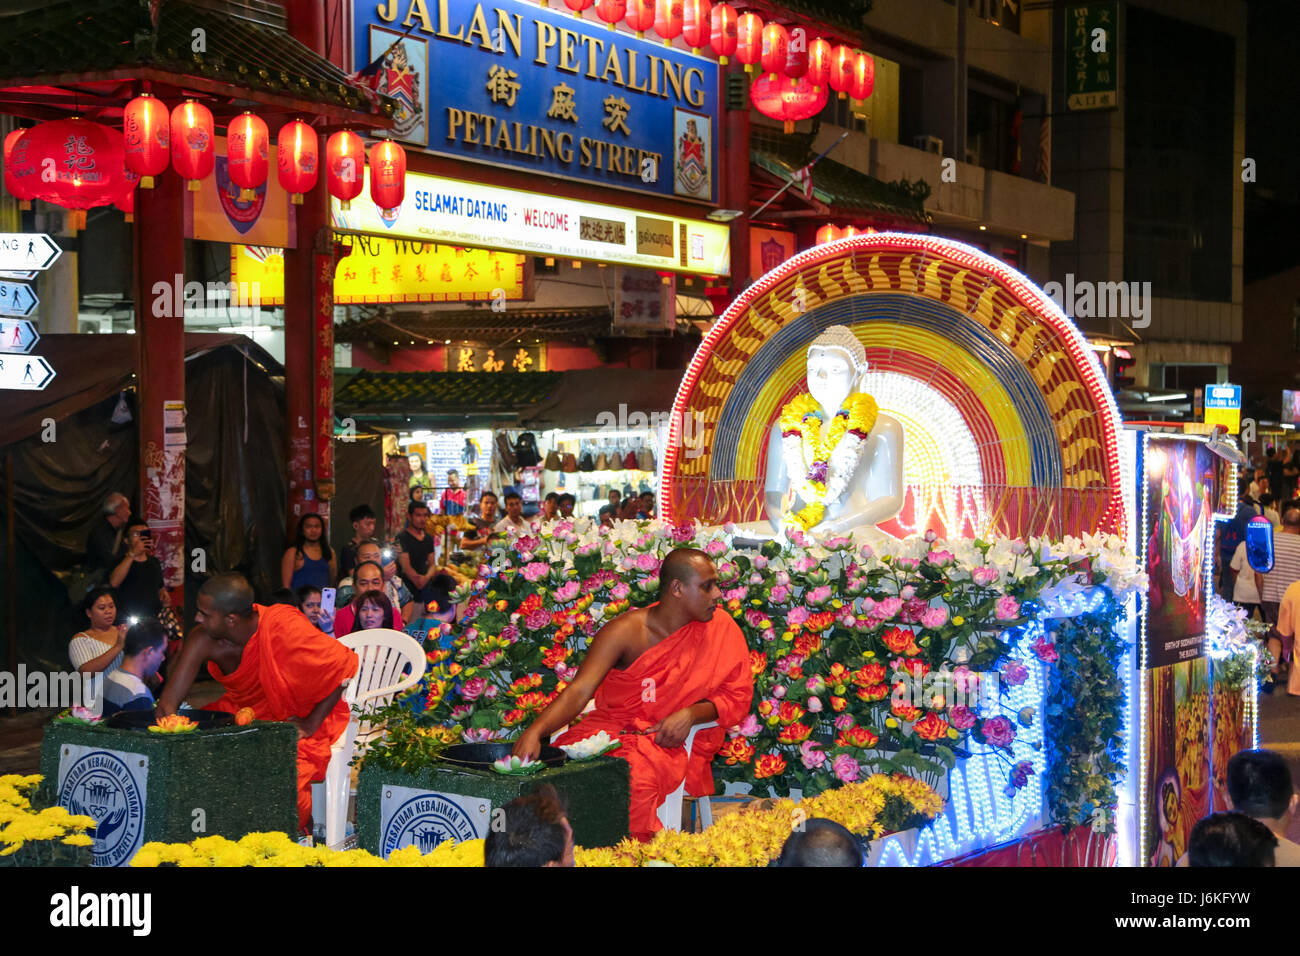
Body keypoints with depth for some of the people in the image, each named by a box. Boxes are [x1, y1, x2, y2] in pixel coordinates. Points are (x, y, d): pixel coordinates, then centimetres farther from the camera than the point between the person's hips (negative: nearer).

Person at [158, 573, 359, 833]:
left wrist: (312, 723, -18)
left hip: (296, 720, -5)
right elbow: (168, 704, -13)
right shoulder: (202, 641, -16)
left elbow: (346, 666, -19)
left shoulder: (282, 630, -28)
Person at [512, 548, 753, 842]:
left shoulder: (721, 628, 2)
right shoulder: (625, 632, -5)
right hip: (612, 730, 1)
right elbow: (580, 691, -13)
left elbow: (738, 696, 5)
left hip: (675, 743, 0)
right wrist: (535, 731, -31)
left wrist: (691, 714, -15)